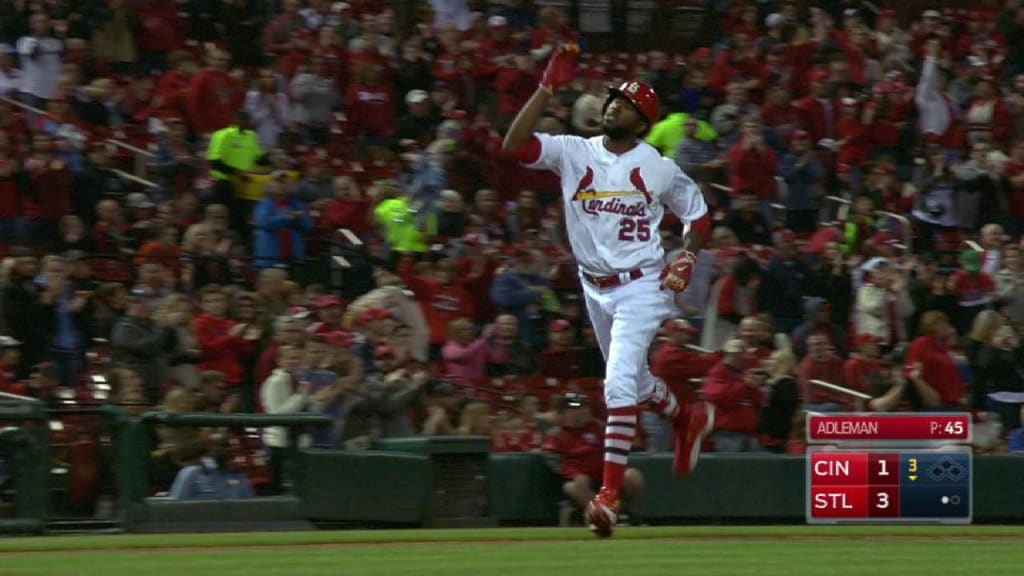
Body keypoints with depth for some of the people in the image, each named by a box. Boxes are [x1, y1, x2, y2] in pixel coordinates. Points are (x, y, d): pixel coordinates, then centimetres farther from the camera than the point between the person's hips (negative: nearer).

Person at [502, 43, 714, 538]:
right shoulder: (573, 153, -2)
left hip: (642, 287, -5)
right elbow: (514, 144, -17)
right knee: (629, 381, 22)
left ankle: (609, 493, -20)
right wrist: (549, 87, -21)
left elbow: (698, 214, 9)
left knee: (619, 385, -19)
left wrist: (686, 259, -9)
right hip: (596, 289, 5)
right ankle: (688, 419, 53)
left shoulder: (659, 168, -5)